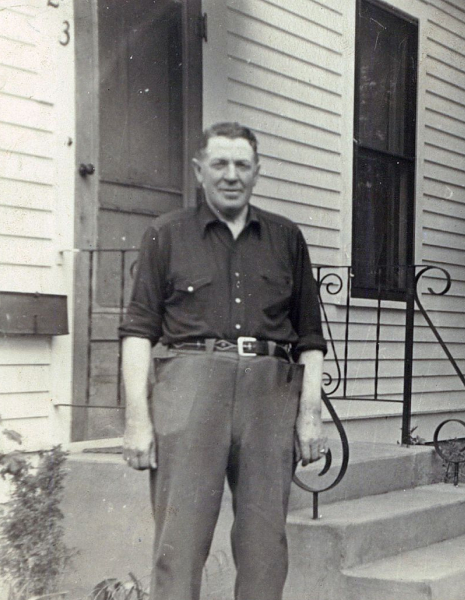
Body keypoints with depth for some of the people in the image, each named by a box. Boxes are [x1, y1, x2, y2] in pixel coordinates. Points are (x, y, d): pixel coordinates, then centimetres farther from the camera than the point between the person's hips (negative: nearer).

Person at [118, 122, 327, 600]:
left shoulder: (286, 239, 18)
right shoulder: (166, 235, 11)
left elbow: (310, 335, 17)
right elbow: (139, 328, 4)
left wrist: (310, 413, 6)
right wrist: (137, 417, -5)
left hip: (271, 391, 2)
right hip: (190, 382, -2)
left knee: (266, 542, 2)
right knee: (179, 541, -6)